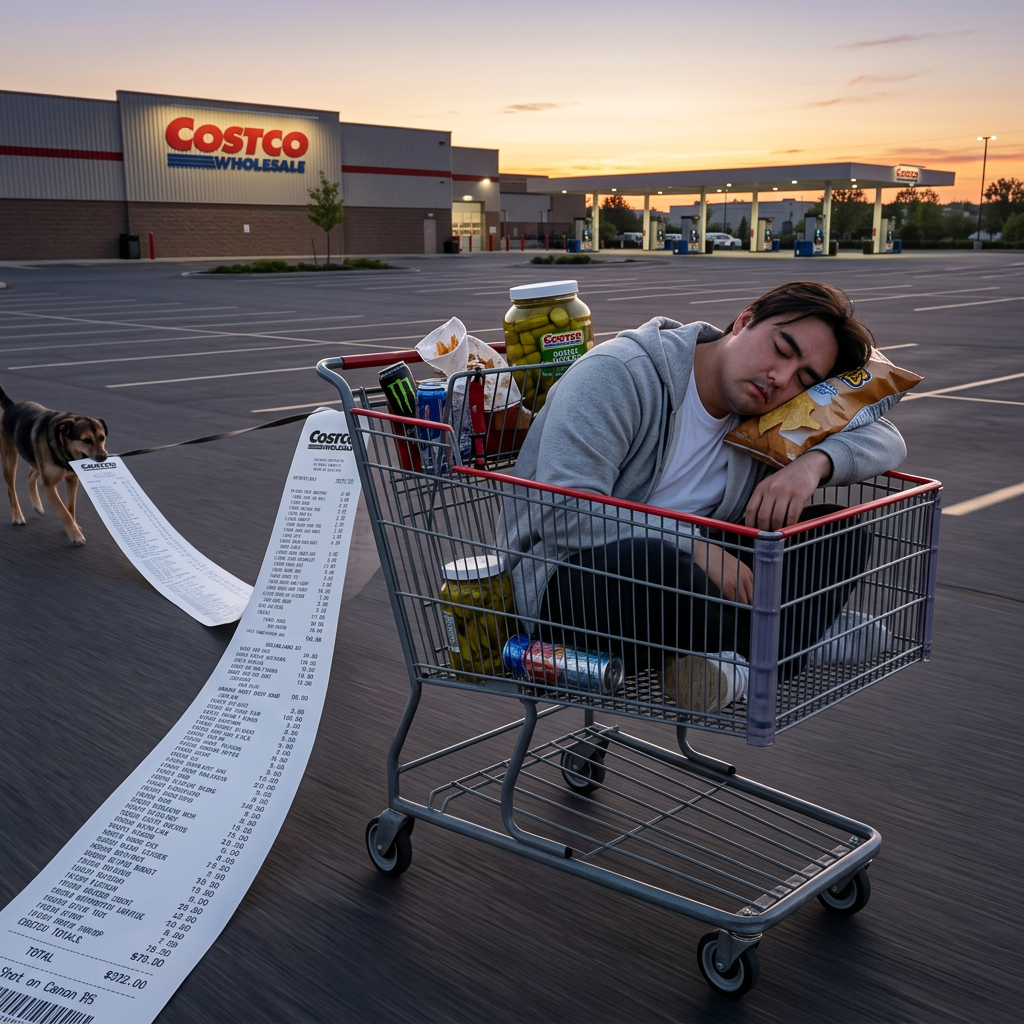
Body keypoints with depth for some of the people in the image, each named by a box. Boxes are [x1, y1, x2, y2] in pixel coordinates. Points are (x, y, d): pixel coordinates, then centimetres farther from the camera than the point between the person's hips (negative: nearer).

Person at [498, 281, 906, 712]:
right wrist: (697, 547, -27)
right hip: (565, 581, -7)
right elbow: (563, 513, -25)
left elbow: (885, 440, 9)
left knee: (838, 539, -5)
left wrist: (814, 462, -14)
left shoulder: (765, 413, 7)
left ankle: (737, 664, -27)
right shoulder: (618, 374, -15)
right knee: (650, 563, -41)